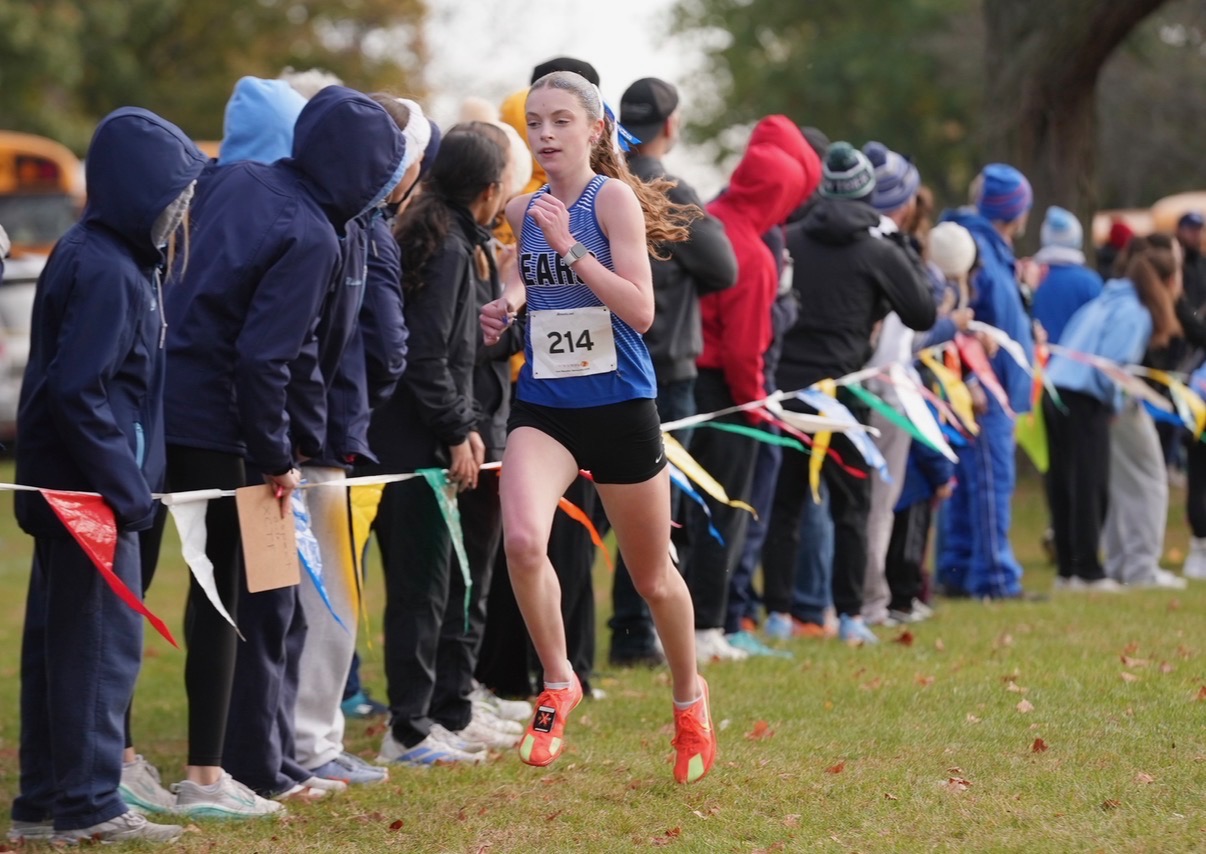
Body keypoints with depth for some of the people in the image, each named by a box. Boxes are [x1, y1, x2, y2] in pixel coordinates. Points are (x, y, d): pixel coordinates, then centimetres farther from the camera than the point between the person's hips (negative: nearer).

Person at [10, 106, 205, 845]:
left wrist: (131, 480, 17)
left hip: (74, 486, 10)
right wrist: (126, 486, -19)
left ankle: (45, 803, 19)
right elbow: (77, 391, -23)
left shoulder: (111, 260, 13)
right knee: (103, 640, -4)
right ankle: (89, 805, 1)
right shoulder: (107, 272, -18)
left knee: (61, 640, 13)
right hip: (90, 490, -10)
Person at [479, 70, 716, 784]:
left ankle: (690, 696, 38)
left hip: (619, 405, -3)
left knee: (653, 577, 12)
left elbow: (640, 310, -20)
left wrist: (570, 245, -25)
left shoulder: (613, 197, -11)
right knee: (522, 540, -25)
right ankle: (559, 684, -4)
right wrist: (506, 310, 1)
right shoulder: (522, 210, 4)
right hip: (544, 406, 3)